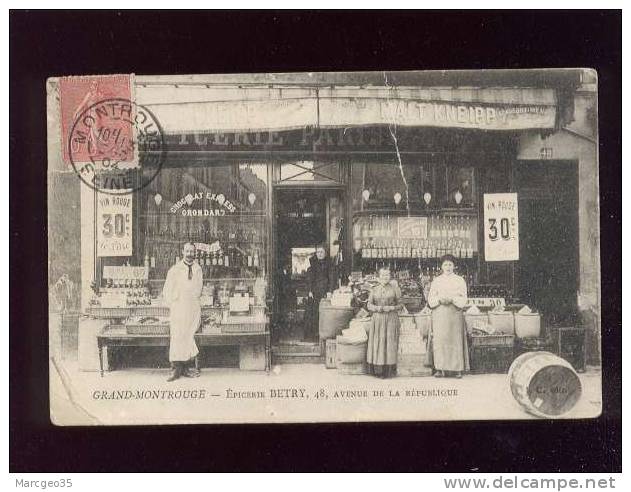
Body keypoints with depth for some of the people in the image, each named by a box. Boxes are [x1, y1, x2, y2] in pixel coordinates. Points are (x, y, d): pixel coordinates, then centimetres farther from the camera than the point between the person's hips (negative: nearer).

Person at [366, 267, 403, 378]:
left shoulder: (394, 288, 4)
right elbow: (369, 305, 7)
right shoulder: (375, 289, 10)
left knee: (390, 343, -4)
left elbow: (400, 304, 4)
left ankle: (389, 370, 3)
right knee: (377, 343, -1)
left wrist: (391, 308, -12)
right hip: (377, 319, 2)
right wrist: (377, 308, -11)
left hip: (391, 319, -2)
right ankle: (377, 370, 4)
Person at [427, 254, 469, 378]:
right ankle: (440, 369, -3)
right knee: (439, 339, -5)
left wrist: (452, 299, -14)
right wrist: (440, 299, -12)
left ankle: (458, 369, 0)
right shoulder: (436, 281, 10)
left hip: (455, 314, -1)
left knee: (456, 339, -4)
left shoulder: (460, 280, 7)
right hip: (439, 314, 1)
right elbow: (430, 299, 7)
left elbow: (463, 299, 2)